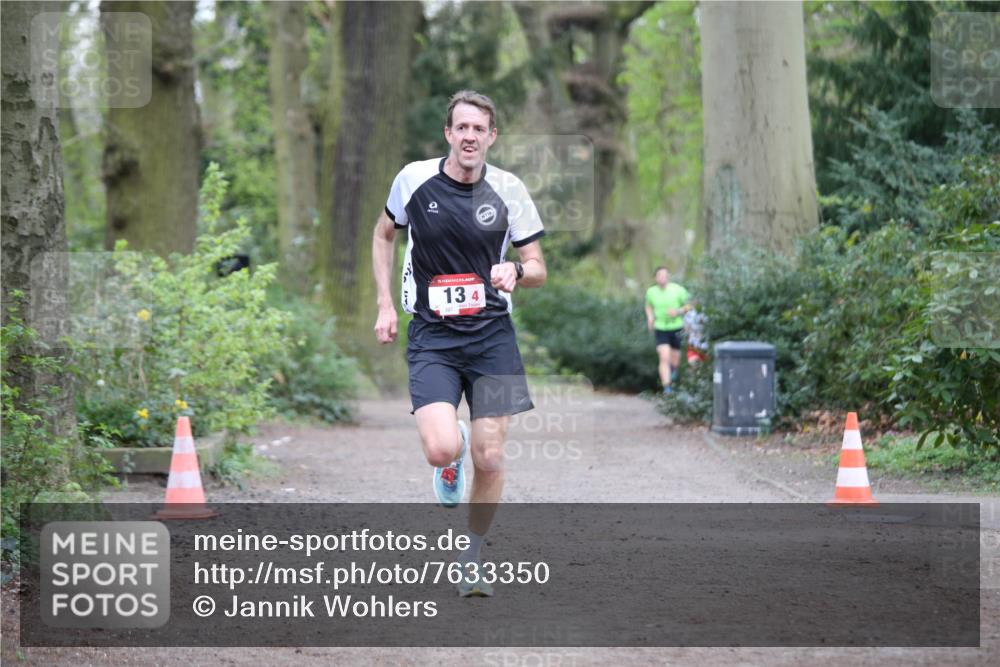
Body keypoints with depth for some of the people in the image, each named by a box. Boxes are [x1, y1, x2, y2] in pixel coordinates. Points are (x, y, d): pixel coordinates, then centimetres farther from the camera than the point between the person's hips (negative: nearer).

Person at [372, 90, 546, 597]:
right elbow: (383, 235, 16)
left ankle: (472, 559, 20)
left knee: (489, 457, -3)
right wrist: (385, 305, 8)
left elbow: (538, 269, 5)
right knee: (441, 450, -21)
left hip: (492, 334, 1)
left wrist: (516, 272, -19)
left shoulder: (508, 190, -2)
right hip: (431, 337, -1)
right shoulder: (414, 180, -3)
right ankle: (453, 458, 20)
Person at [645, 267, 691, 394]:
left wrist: (678, 311, -20)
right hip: (660, 329, 0)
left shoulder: (678, 290, -11)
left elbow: (689, 306, -2)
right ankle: (666, 387, -12)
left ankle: (673, 368, 49)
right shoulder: (651, 292, -2)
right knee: (664, 358, -15)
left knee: (675, 359, 11)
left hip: (676, 328, 0)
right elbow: (649, 306, 18)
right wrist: (650, 318, 0)